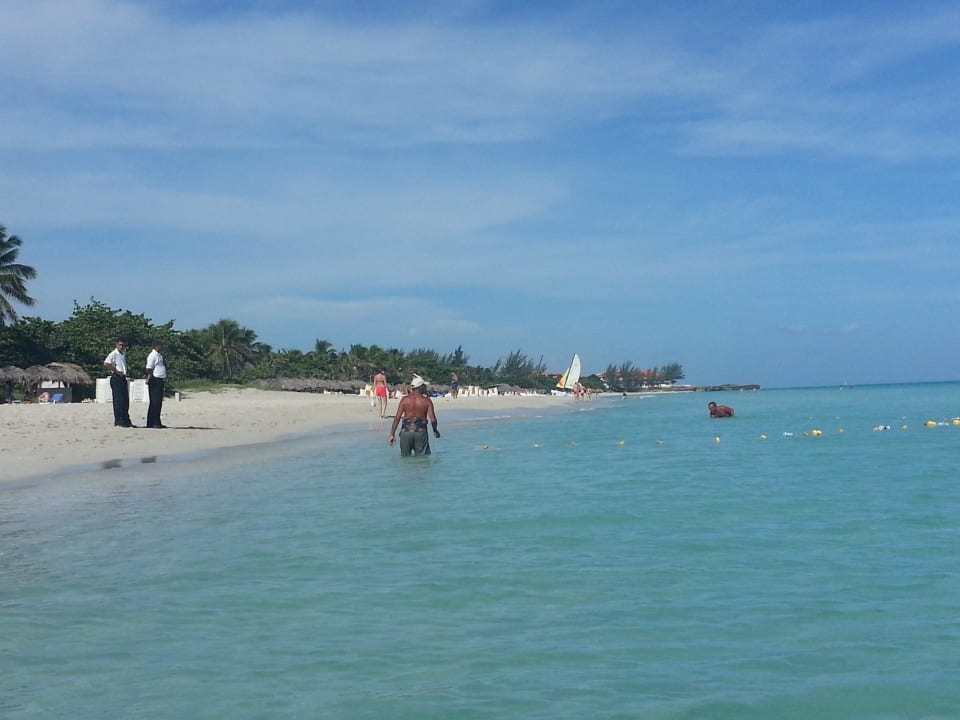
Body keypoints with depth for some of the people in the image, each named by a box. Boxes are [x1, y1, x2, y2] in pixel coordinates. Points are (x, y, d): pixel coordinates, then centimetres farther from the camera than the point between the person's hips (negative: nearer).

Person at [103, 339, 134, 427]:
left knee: (126, 401, 8)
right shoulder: (113, 354, -6)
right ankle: (119, 422, -6)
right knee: (118, 400, -8)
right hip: (116, 378, -8)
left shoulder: (123, 356, 20)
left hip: (123, 378, 8)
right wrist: (116, 371, -16)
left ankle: (126, 421, 12)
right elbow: (106, 364, -19)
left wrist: (125, 373, 12)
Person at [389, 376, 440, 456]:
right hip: (420, 432, -2)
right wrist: (435, 431, 15)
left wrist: (392, 434, 3)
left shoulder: (405, 399, 2)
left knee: (405, 457, 11)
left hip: (406, 431, 2)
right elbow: (433, 420, -5)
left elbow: (397, 418, -2)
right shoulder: (427, 401, -2)